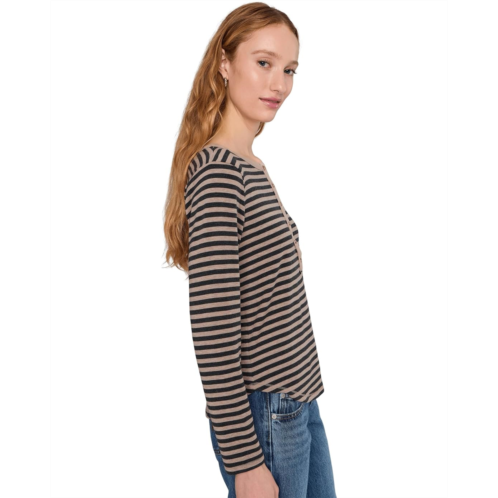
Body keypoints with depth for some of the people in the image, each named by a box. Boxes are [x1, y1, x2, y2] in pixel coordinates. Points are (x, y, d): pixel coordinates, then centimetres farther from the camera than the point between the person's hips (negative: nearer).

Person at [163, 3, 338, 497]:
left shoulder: (252, 169, 8)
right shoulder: (216, 172, -20)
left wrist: (297, 399, 15)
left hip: (298, 401, 9)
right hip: (263, 418, -9)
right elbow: (212, 330, -22)